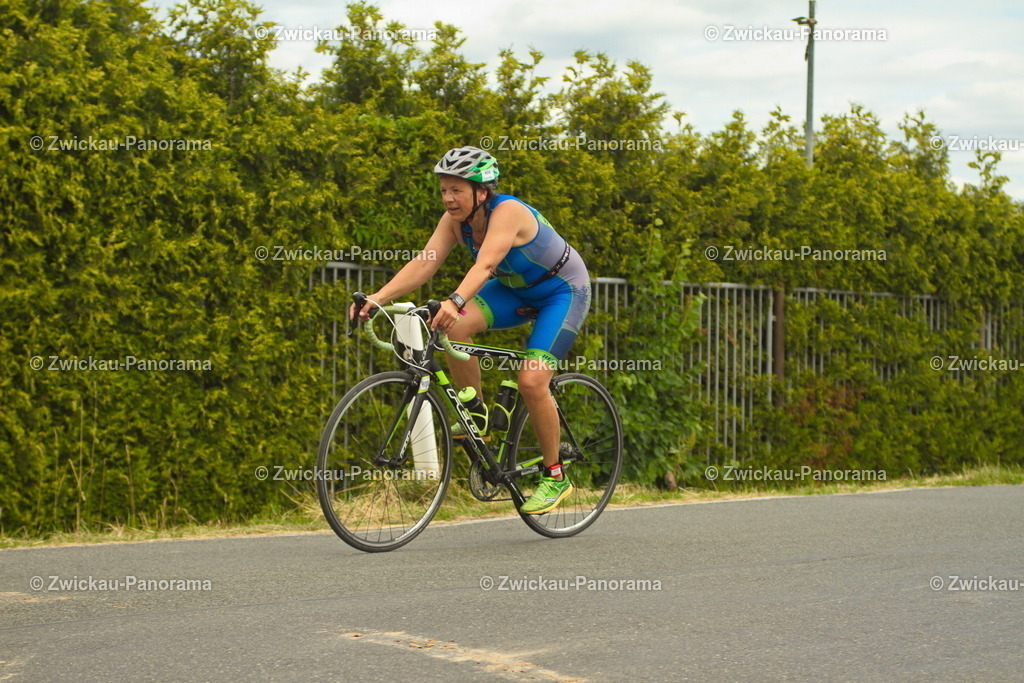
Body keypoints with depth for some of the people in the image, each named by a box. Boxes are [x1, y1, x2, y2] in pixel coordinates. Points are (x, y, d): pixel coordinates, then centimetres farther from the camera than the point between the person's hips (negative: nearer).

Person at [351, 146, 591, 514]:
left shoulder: (507, 212, -31)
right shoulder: (456, 220, -11)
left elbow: (484, 264, -47)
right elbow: (424, 263, -21)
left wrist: (456, 301, -64)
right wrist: (378, 297, -35)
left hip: (563, 292, -6)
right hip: (515, 289, 6)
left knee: (532, 379, -22)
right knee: (454, 326, -23)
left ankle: (555, 476, -3)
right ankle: (475, 412, -2)